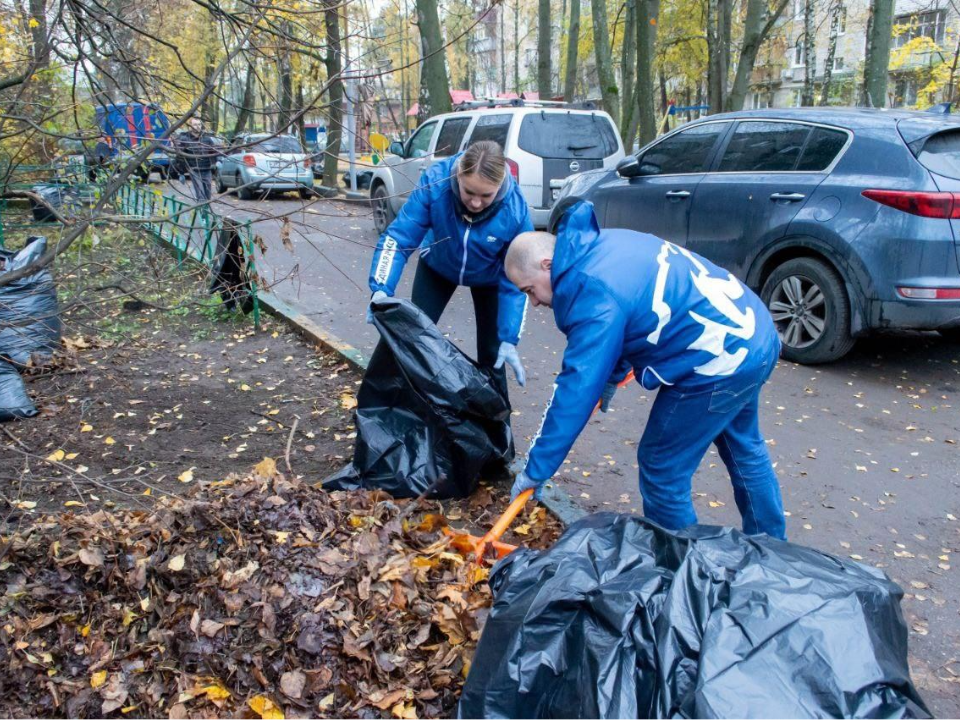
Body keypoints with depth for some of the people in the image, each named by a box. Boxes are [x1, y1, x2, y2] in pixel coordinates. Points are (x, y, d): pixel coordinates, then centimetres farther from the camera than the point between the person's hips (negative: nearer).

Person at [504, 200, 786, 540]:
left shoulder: (596, 298, -24)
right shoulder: (605, 244, 4)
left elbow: (575, 390, -22)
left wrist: (536, 469, -14)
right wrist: (613, 375, 26)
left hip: (720, 363, -10)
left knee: (661, 469, 4)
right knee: (745, 450, 26)